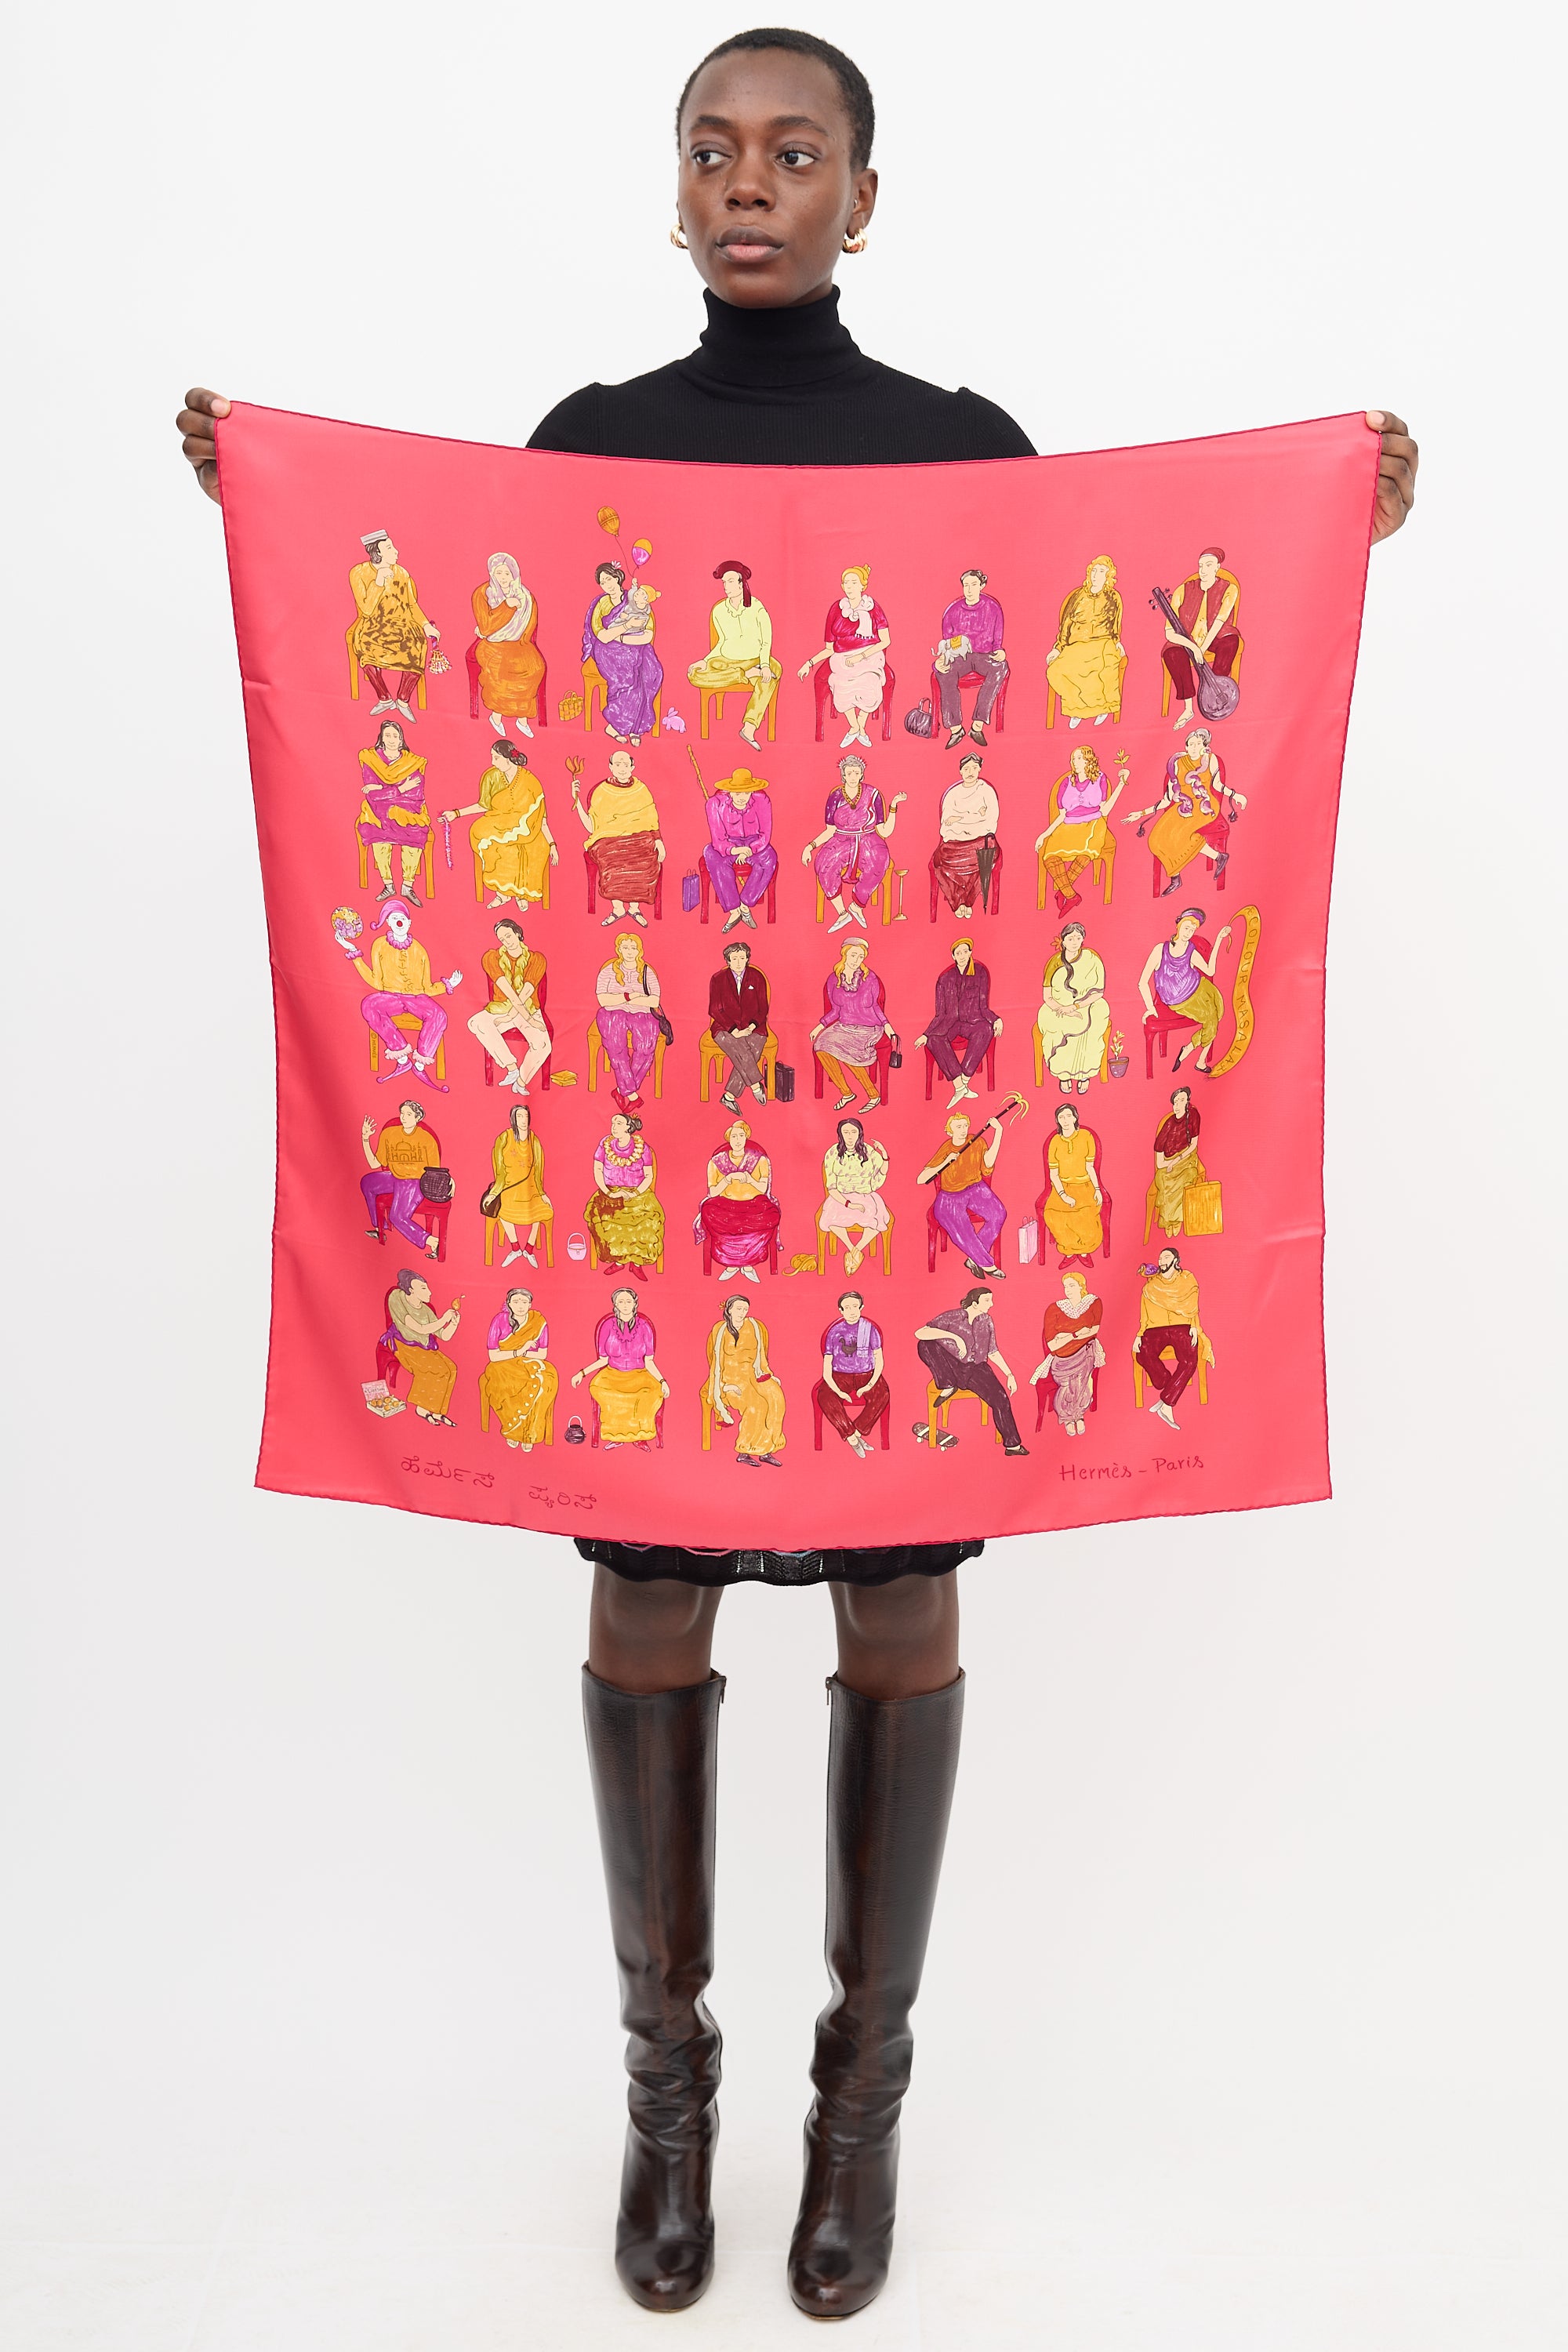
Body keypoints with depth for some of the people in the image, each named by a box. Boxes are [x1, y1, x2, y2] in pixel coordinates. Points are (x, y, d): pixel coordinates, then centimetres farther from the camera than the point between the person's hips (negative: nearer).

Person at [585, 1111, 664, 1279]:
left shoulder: (642, 1147, -3)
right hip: (611, 1192, 2)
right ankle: (618, 1259, -13)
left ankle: (637, 1262, -13)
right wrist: (608, 1193, -11)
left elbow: (649, 1176, -1)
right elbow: (598, 1170, 3)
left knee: (648, 1218, -32)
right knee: (598, 1213, -31)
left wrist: (634, 1194, -16)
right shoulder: (606, 1144, 1)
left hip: (638, 1192, -2)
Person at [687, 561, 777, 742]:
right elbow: (722, 642, 13)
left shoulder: (756, 607, -3)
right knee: (694, 675, -24)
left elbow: (767, 641, -4)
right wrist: (706, 661, -2)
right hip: (725, 662, 3)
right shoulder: (718, 611, 6)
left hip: (753, 660, -3)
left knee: (769, 680, -39)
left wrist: (765, 664, -20)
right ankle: (747, 675, -24)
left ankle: (749, 729, -44)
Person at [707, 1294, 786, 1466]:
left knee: (775, 1395, -25)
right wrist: (718, 1390, -9)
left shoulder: (753, 1327, 10)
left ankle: (766, 1450, -20)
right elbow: (717, 1362, -1)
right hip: (730, 1379, -4)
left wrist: (769, 1375, 2)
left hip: (751, 1376, 4)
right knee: (756, 1404, -31)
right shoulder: (721, 1331, 1)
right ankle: (744, 1452, -22)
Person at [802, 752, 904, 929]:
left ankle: (856, 906, -15)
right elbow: (830, 832, 6)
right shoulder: (835, 797, 2)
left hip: (869, 843, -1)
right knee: (823, 863, -32)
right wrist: (810, 846, -8)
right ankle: (842, 913, -22)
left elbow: (885, 832, -3)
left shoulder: (872, 795, -1)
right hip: (842, 842, 1)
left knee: (877, 864, -36)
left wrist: (894, 806, -11)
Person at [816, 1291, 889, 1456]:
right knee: (825, 1397, -31)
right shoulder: (835, 1332, 4)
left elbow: (879, 1360, 1)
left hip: (866, 1375, 0)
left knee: (881, 1396, -33)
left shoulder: (870, 1329, 4)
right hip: (840, 1376, 0)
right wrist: (837, 1390, -17)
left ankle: (856, 1434, -25)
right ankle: (852, 1438, -26)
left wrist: (870, 1385, -16)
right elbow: (827, 1366, -1)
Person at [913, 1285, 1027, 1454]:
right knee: (925, 1344, -26)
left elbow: (993, 1352, 18)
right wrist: (954, 1336, -29)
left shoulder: (986, 1321, 7)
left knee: (1001, 1398, -20)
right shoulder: (952, 1318, -9)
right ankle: (947, 1387, -15)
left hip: (976, 1369, 3)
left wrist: (1009, 1375, 8)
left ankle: (1012, 1444, -6)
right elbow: (920, 1333, -22)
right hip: (954, 1369, -3)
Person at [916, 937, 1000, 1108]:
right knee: (935, 1038, -33)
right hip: (950, 1022, 1)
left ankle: (964, 1080, -38)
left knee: (986, 1030, -38)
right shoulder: (945, 979, 8)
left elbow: (983, 1007, 4)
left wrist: (996, 1019, -17)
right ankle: (959, 1086, -39)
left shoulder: (980, 974, 6)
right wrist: (926, 1034, -5)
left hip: (973, 1022, -1)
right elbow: (940, 1014, 8)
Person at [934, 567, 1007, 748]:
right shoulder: (953, 610, 9)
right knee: (944, 672, -36)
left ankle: (978, 726, -37)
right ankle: (955, 728, -34)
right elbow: (946, 643, 13)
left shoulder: (992, 608, 7)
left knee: (1001, 667, -36)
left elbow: (997, 641, 12)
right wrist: (941, 659, -9)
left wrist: (999, 652, -11)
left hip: (984, 656, 0)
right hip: (958, 656, 0)